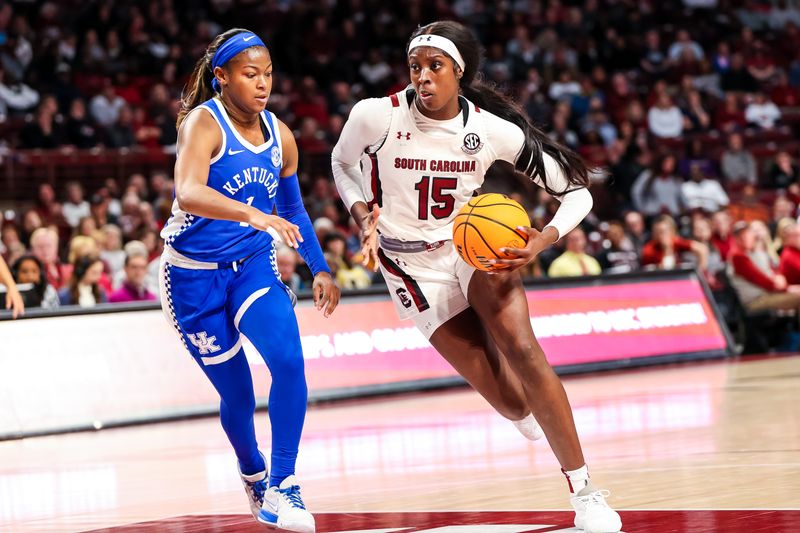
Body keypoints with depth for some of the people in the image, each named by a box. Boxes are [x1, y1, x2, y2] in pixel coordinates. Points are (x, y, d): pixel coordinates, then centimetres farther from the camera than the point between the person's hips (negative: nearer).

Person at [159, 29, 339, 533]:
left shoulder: (280, 136, 1)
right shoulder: (203, 122, -18)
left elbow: (293, 208, 18)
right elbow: (188, 193, -38)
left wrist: (321, 269, 12)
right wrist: (254, 215, -52)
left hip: (254, 265, 4)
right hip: (195, 274, -4)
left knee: (289, 361, -21)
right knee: (237, 394, 3)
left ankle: (281, 489, -13)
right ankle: (253, 476, 35)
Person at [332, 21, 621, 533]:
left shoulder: (493, 131, -16)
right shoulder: (377, 115, -18)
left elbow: (577, 192, -8)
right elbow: (343, 164, 5)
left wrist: (541, 243, -25)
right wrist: (366, 219, -13)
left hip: (473, 244, 1)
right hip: (414, 266, -1)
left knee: (522, 349, -26)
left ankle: (585, 492, -17)